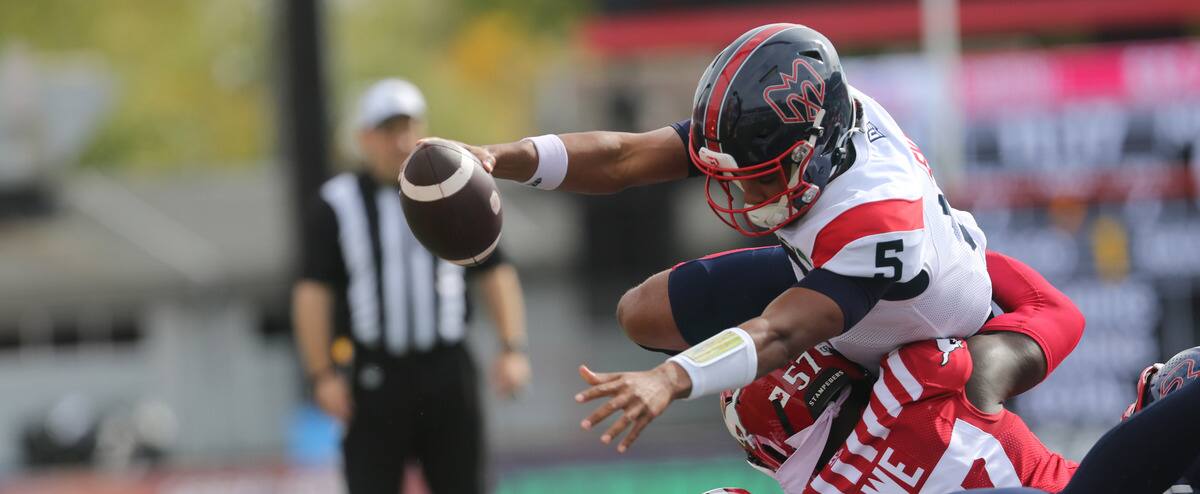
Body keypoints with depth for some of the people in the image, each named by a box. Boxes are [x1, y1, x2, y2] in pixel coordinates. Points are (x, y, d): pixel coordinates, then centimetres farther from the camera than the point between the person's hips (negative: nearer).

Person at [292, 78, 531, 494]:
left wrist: (512, 349, -2)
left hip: (448, 373, 2)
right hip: (375, 378, -2)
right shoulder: (336, 204, 2)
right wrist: (322, 375, -8)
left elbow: (495, 273, 10)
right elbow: (313, 291, 0)